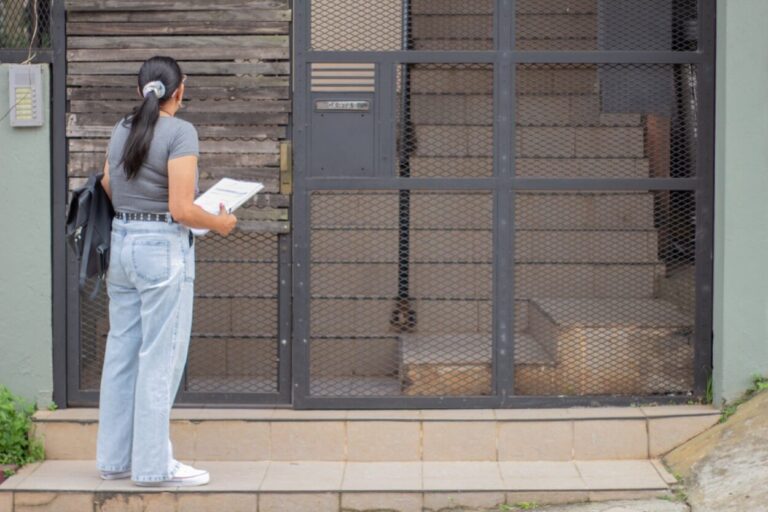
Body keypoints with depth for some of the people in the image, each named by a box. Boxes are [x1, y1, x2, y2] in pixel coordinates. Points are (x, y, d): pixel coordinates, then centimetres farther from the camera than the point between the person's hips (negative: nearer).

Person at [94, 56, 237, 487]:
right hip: (164, 246, -8)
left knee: (121, 353, 13)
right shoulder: (180, 132, -12)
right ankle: (153, 464, 4)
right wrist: (221, 223, -1)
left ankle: (115, 458, 20)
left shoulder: (122, 130, 10)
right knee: (160, 358, -1)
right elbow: (182, 209, -17)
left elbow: (107, 192, 13)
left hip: (121, 243, 8)